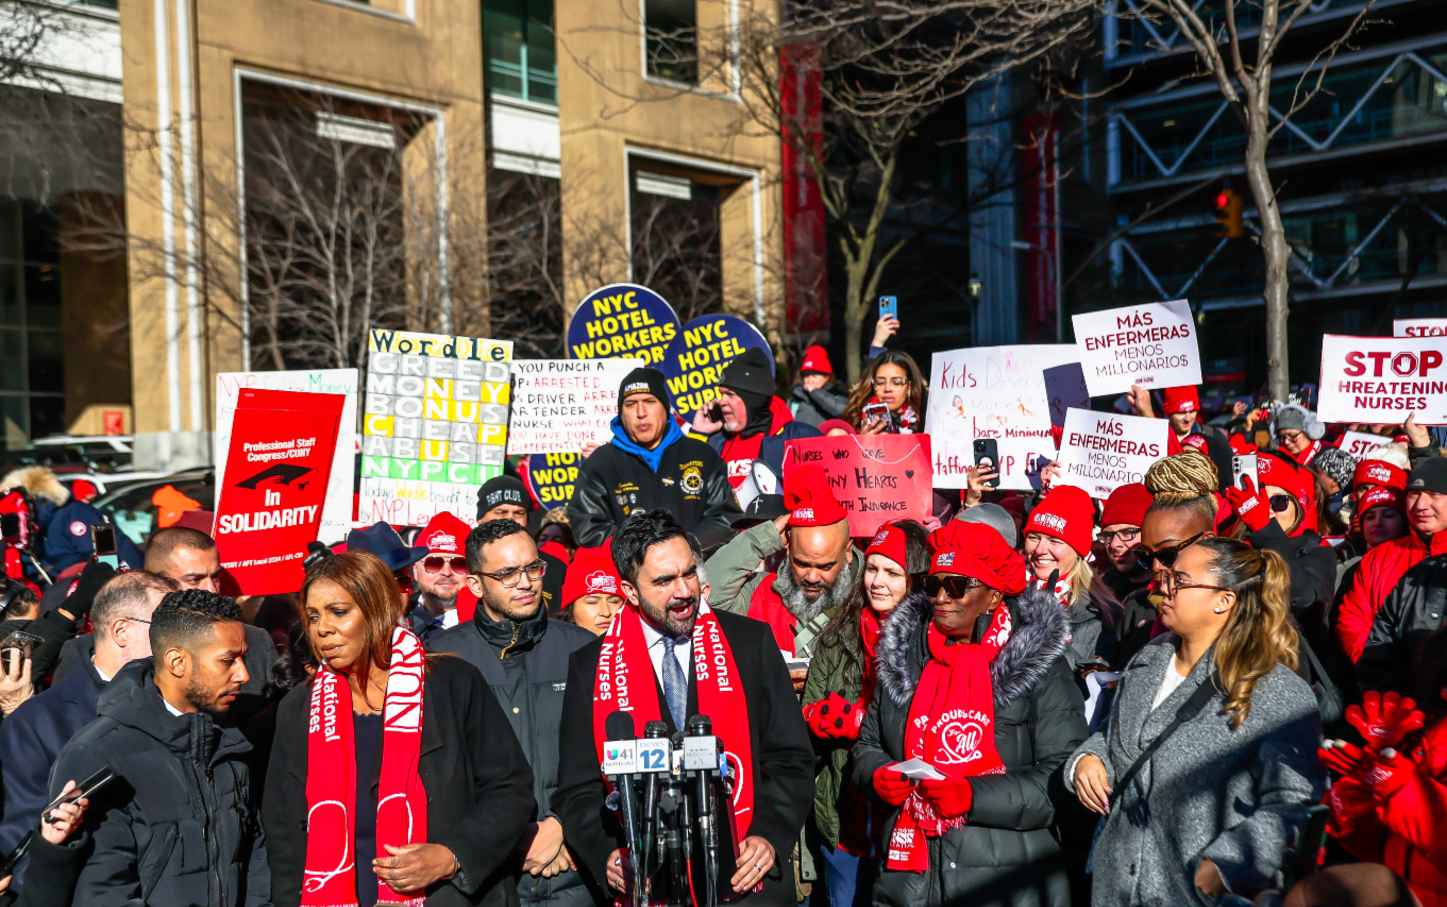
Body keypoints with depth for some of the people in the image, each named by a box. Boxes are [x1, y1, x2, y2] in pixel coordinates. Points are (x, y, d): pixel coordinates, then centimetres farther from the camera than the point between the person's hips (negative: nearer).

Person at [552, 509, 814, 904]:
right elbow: (578, 790, 5)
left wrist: (770, 837, -10)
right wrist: (607, 855, -11)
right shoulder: (591, 667, 3)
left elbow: (791, 760, 3)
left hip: (747, 875, 0)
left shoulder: (750, 642, 2)